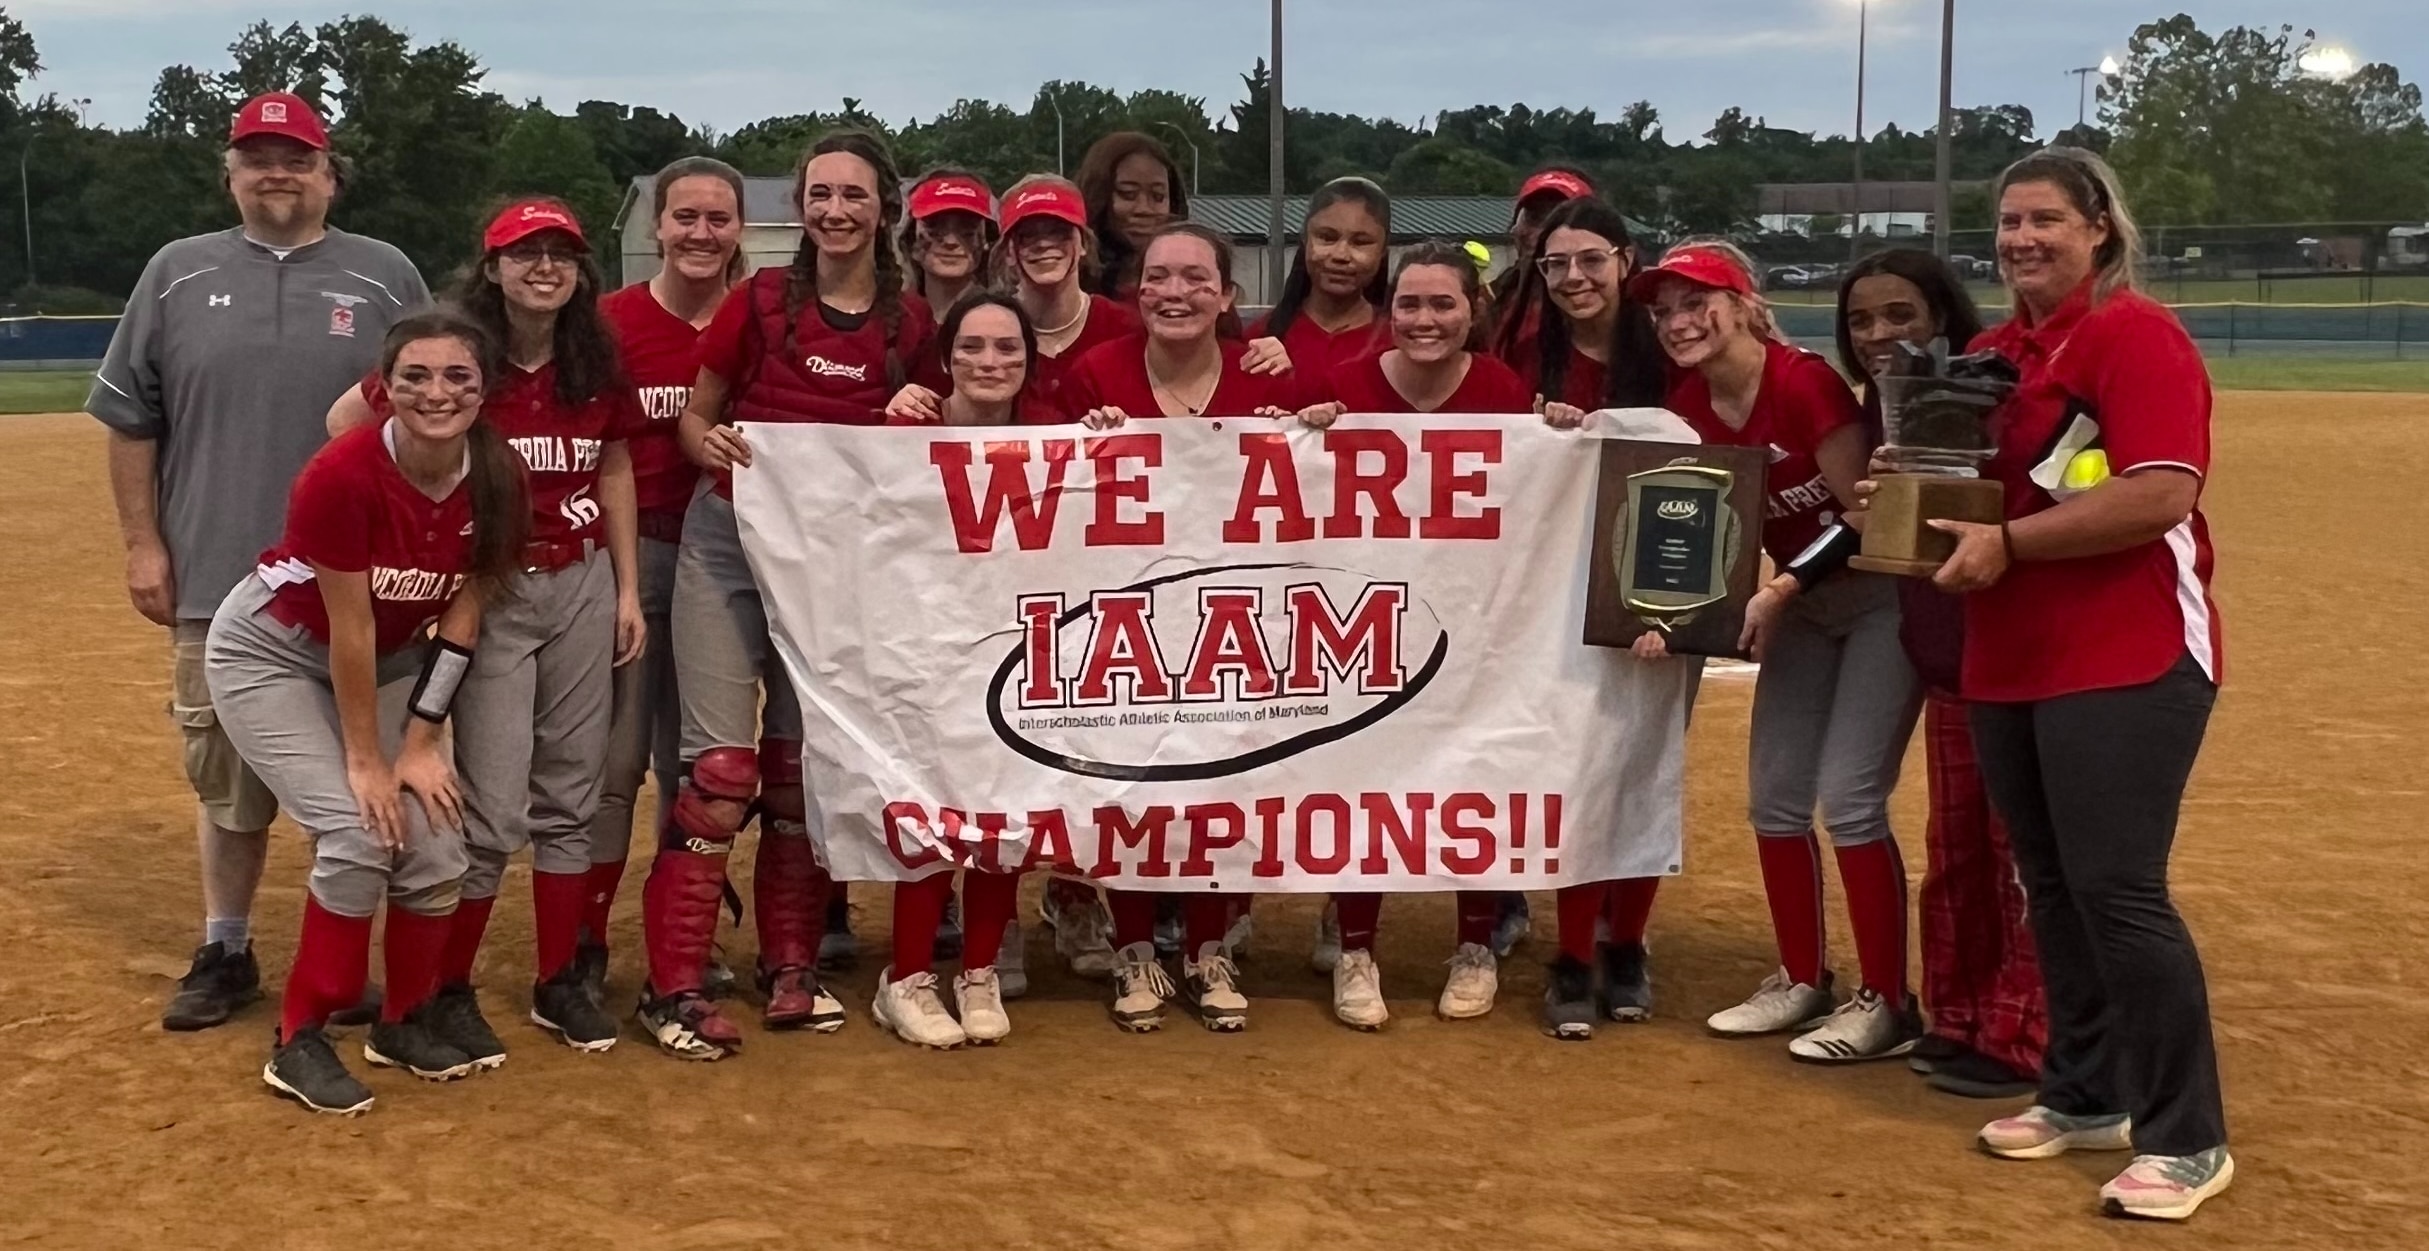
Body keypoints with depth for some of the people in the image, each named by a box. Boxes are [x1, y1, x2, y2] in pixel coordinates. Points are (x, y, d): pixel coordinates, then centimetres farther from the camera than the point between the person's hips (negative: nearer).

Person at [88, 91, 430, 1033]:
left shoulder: (386, 277, 3)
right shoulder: (177, 274, 7)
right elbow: (131, 420, 9)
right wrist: (143, 545, 3)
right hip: (214, 579, 1)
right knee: (226, 772, 10)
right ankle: (224, 953, 24)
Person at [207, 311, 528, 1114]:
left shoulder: (495, 481, -16)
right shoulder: (343, 475, -32)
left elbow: (463, 615, -9)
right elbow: (348, 629, -26)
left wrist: (420, 741, -10)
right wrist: (365, 759, -20)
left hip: (388, 660, 5)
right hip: (271, 655, -5)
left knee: (436, 841, -6)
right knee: (359, 834, -19)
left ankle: (406, 1019, 17)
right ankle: (299, 1040, -3)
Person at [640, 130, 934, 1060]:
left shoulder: (912, 323, 1)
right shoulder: (760, 301, -5)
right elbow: (694, 417, 3)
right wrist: (712, 446, -18)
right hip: (729, 541, -2)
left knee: (802, 766, 11)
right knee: (722, 765, -8)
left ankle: (790, 967, 23)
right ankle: (672, 986, -1)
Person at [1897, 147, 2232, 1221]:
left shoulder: (2136, 334, -10)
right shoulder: (1994, 350, 15)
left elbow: (2161, 494, -22)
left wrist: (2007, 543, -21)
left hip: (2126, 659, -8)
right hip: (2009, 660, 9)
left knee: (2117, 891, -9)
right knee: (2050, 885, 14)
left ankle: (2187, 1139, 1)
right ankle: (2086, 1096, 27)